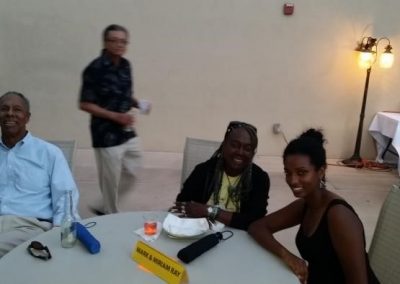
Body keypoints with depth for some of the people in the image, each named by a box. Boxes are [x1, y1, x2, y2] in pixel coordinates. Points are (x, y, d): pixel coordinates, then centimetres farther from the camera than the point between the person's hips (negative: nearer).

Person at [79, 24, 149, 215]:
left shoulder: (125, 65, 6)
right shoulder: (95, 69, -16)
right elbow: (85, 104, -15)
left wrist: (136, 103, -2)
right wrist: (115, 116, -21)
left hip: (128, 133, 8)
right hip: (106, 136, -7)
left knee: (131, 173, 16)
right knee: (111, 181, 5)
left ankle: (105, 208, 35)